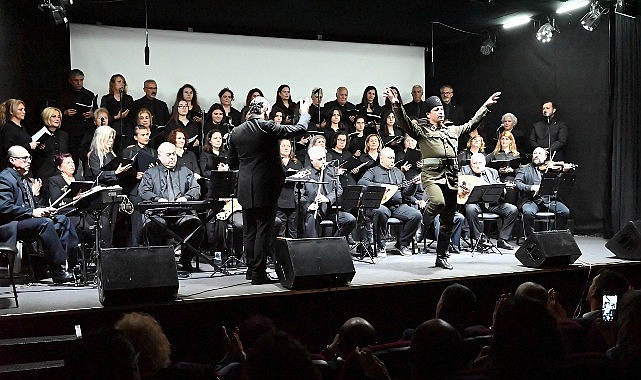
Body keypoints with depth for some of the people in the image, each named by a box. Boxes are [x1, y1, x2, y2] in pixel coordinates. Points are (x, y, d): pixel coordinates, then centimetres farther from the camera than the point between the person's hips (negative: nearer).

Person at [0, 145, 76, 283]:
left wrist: (43, 210, 5)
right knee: (45, 223, -32)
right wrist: (32, 212, -21)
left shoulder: (24, 179, 21)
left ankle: (76, 262, -1)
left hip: (28, 219, 10)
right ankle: (58, 272, -31)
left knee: (63, 219, 3)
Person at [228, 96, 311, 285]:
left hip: (245, 190, 6)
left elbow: (232, 163, 10)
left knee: (249, 231, 14)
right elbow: (298, 129, -4)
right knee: (264, 230, 0)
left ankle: (251, 268, 22)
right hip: (265, 189, -5)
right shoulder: (267, 128, -12)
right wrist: (304, 113, 14)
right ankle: (259, 273, 1)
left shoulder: (236, 132, 4)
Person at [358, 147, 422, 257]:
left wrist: (414, 184, 3)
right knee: (380, 212, -40)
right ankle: (380, 246, -21)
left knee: (416, 215, -19)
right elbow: (361, 182, -11)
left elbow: (406, 193, 22)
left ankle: (404, 244, 0)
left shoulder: (398, 172, 24)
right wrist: (380, 186, -18)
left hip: (399, 206, 5)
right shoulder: (373, 171, 9)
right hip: (381, 204, -5)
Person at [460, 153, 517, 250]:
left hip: (492, 203, 3)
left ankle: (502, 240, -8)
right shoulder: (465, 170, 11)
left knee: (513, 210, -16)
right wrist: (466, 189, -22)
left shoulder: (493, 172, 19)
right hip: (474, 202, -3)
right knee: (470, 209, -38)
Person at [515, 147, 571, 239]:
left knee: (565, 211, -21)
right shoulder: (524, 168, 14)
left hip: (548, 200, 2)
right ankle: (530, 238, -14)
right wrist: (531, 188, -18)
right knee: (528, 212, -34)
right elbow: (516, 183, -1)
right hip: (530, 200, -2)